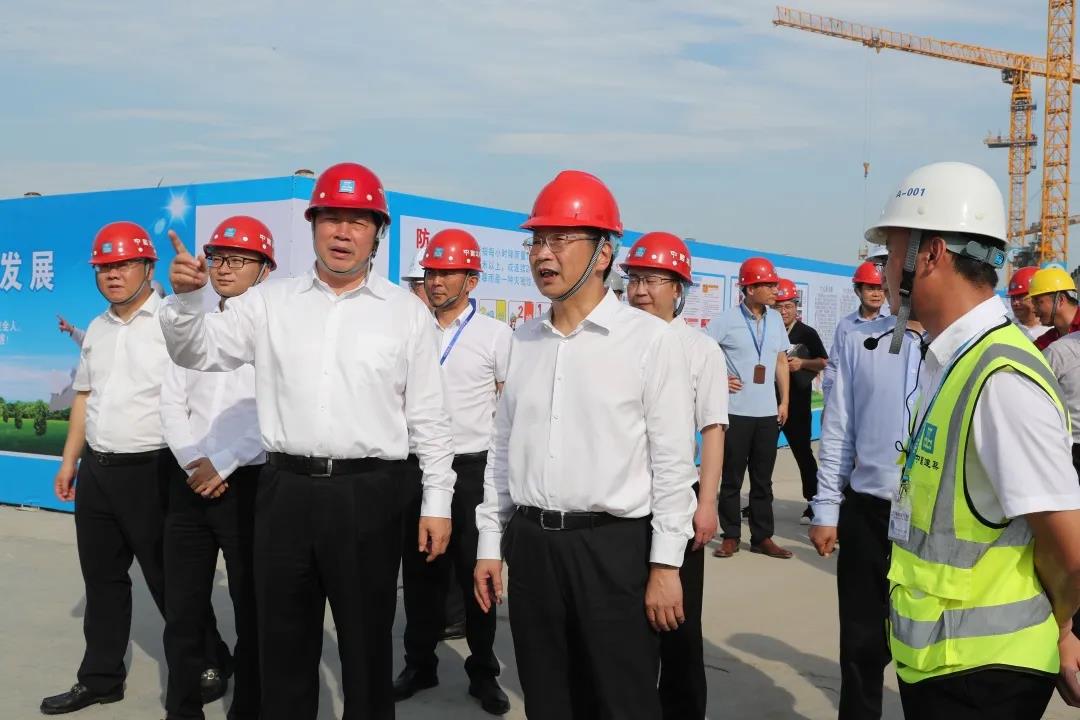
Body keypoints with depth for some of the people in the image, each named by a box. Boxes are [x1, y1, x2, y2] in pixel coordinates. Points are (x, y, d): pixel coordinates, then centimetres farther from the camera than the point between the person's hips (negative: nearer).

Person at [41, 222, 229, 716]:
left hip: (149, 471, -7)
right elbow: (84, 397, 19)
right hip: (96, 470, 7)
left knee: (169, 579, 3)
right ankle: (100, 678, 27)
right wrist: (69, 462, 18)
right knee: (101, 577, 15)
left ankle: (210, 664, 20)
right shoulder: (97, 329, 13)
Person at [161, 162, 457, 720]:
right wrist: (184, 297, -14)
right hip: (285, 491, 2)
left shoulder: (406, 312, 2)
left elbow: (428, 417, 3)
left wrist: (438, 501, 1)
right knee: (283, 641, 13)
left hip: (369, 495, -2)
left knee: (367, 641, 10)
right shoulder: (269, 303, 7)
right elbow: (197, 353, 6)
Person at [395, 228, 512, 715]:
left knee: (475, 572, 4)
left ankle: (483, 672, 17)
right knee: (419, 570, 12)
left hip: (472, 469, -4)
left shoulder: (496, 335, -4)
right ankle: (420, 663, 25)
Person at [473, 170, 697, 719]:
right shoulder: (523, 341, 8)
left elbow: (672, 463, -8)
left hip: (614, 546, -5)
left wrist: (665, 565, -10)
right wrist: (490, 544, 11)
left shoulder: (650, 340, -7)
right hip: (531, 544, 5)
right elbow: (503, 448, 13)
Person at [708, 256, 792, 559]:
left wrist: (784, 401, 11)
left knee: (763, 478, 9)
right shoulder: (726, 320, -8)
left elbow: (781, 362, 15)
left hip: (768, 413, 4)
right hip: (736, 412, -4)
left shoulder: (775, 319, 8)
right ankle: (730, 537, 13)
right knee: (732, 478, 4)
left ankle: (762, 537, 16)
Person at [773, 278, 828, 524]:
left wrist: (802, 363, -14)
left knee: (803, 451, 2)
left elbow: (824, 363, 2)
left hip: (797, 401, -3)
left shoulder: (807, 334, -2)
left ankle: (813, 503, 10)